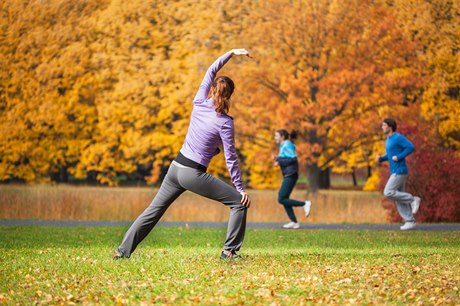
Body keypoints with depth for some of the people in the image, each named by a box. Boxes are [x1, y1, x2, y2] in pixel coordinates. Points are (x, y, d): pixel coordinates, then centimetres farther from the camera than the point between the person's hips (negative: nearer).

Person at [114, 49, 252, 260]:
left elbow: (210, 72, 13)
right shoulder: (224, 123, -12)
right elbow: (230, 158, -9)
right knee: (239, 202, 4)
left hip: (176, 167, 6)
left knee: (154, 210, 15)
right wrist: (240, 188, -2)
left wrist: (231, 53, 17)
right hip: (194, 174, -6)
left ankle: (123, 250, 13)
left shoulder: (199, 104, 1)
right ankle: (229, 250, -1)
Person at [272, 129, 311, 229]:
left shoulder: (287, 145, -9)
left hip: (290, 175, -10)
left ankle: (305, 204, -7)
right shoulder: (283, 146, 19)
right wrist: (277, 159, 10)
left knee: (281, 199, -12)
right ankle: (294, 222, 5)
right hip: (288, 176, 10)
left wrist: (279, 162, -13)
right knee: (284, 199, 7)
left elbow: (293, 159, -19)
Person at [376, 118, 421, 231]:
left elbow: (411, 148, -19)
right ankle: (410, 221, 5)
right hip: (395, 172, 9)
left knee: (388, 193, -14)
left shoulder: (398, 137, -13)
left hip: (400, 171, -9)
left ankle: (412, 200, -4)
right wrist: (380, 158, 6)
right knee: (398, 197, 4)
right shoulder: (389, 139, 16)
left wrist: (399, 157, -19)